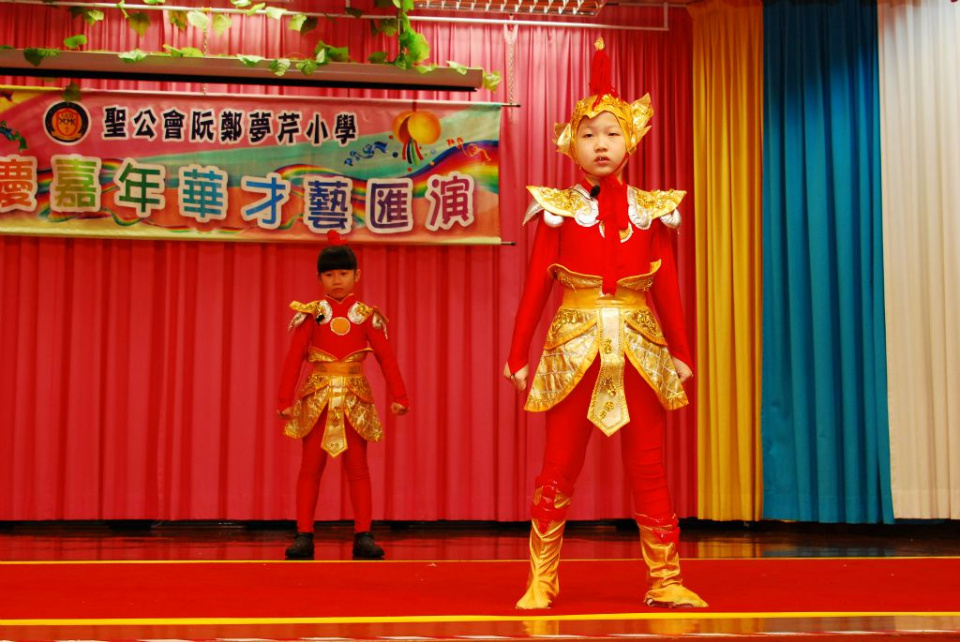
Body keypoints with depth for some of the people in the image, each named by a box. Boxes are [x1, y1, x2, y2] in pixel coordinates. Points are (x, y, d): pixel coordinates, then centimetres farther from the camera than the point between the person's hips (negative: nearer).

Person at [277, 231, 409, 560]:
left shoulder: (366, 316, 3)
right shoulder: (311, 313, 1)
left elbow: (386, 357, 1)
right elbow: (293, 358, -2)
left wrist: (399, 396, -8)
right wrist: (285, 400, -8)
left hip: (355, 399, 0)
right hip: (317, 398, 0)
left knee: (358, 468, 3)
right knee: (310, 468, 3)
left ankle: (363, 535, 7)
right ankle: (304, 535, 7)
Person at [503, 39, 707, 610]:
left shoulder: (652, 211, 6)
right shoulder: (559, 209, 1)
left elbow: (667, 288, 9)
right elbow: (536, 286, 1)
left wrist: (681, 353, 8)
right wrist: (519, 356, 0)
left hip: (640, 349, 2)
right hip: (574, 348, -1)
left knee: (650, 471, 6)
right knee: (558, 470, 2)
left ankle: (665, 581, 14)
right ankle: (542, 581, 11)